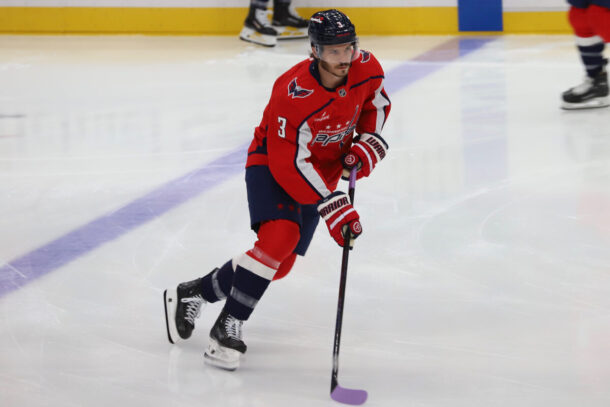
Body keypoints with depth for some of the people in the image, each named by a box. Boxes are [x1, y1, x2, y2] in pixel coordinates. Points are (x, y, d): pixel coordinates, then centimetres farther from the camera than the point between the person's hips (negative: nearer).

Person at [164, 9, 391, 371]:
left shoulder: (366, 69, -16)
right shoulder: (294, 93, -34)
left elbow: (376, 104, 9)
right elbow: (289, 164, -31)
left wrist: (368, 143, -7)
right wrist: (331, 206, -34)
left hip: (323, 170, 6)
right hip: (271, 163, -6)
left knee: (280, 264, 0)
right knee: (280, 236, -31)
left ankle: (192, 294, 19)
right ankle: (228, 327, -21)